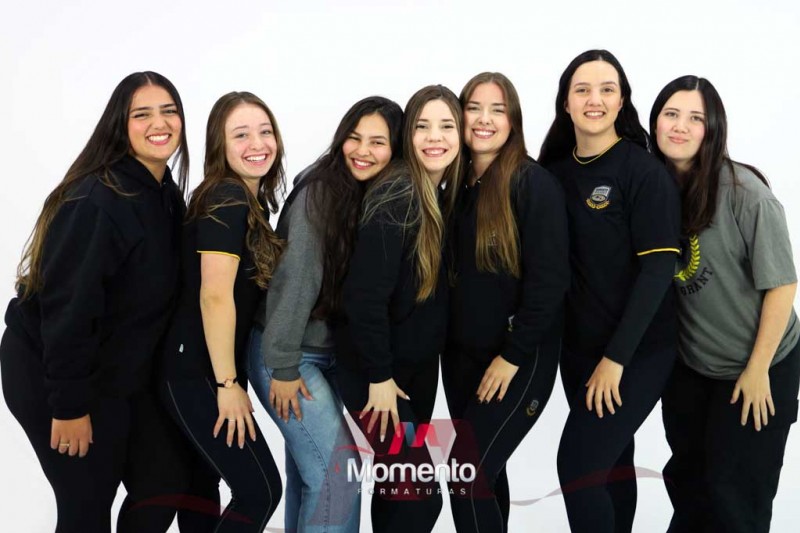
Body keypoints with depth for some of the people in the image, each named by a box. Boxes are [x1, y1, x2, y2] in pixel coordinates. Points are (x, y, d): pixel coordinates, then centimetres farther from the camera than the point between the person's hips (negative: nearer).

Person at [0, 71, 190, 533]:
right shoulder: (97, 200, -24)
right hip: (53, 375, -8)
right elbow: (67, 305, -25)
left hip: (124, 371, 8)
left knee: (166, 485, 7)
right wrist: (70, 404, -22)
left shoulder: (167, 195, 3)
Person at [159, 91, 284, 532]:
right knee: (260, 491, -6)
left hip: (207, 368, 9)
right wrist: (227, 383, -19)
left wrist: (229, 377, 10)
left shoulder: (250, 198, 11)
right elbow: (214, 296, -22)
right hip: (199, 372, -9)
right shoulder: (227, 198, -17)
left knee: (205, 482, 18)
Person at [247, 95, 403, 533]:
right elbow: (296, 280, -20)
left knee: (310, 469, 15)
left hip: (330, 353, 7)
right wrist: (283, 366, -19)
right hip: (286, 354, -6)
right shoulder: (320, 192, -19)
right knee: (338, 470, -9)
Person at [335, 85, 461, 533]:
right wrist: (380, 376, -20)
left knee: (398, 486, 18)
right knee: (419, 496, -5)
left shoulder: (445, 197, 3)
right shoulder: (396, 199, -22)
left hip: (421, 367, 8)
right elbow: (364, 296, -25)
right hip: (378, 375, -8)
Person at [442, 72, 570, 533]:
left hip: (519, 358, -6)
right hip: (461, 354, 6)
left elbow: (549, 279, -16)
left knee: (467, 474, -10)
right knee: (484, 470, 14)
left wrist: (512, 356, -16)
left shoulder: (535, 183, -12)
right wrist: (449, 343, 5)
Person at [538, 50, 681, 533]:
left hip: (639, 349, -5)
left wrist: (616, 356, -18)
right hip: (579, 347, 5)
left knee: (578, 465, -9)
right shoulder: (556, 171, 5)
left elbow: (659, 267, -16)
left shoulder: (646, 171, -11)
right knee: (610, 461, 16)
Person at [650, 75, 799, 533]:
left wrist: (758, 369, -14)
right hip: (687, 364, 5)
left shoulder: (744, 192, -21)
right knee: (686, 479, 21)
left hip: (755, 366, -4)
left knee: (734, 496, 9)